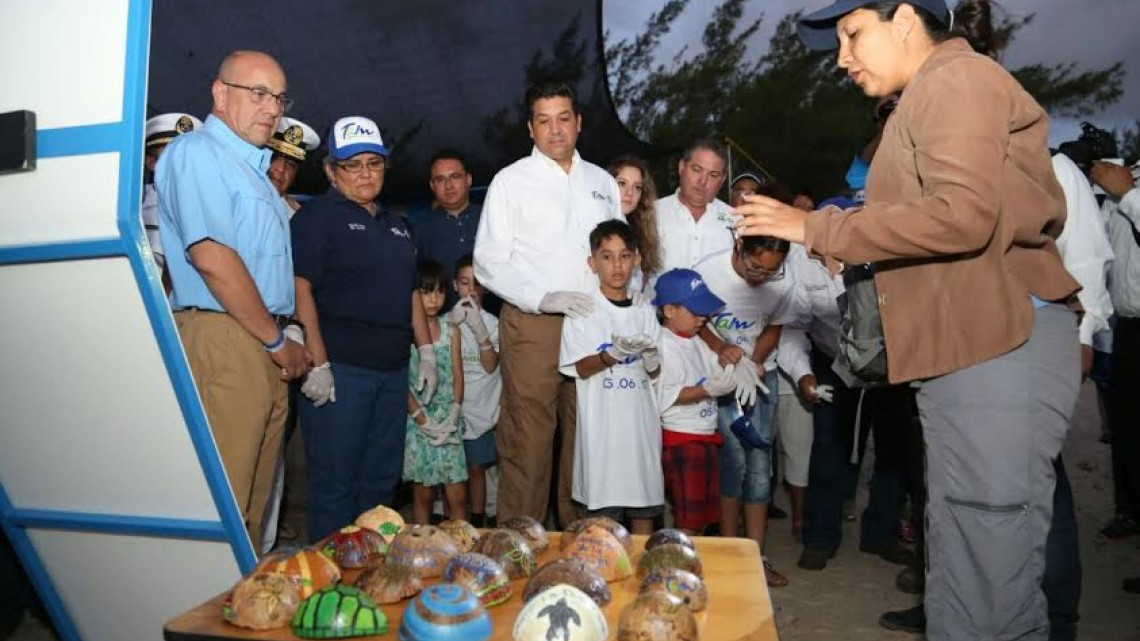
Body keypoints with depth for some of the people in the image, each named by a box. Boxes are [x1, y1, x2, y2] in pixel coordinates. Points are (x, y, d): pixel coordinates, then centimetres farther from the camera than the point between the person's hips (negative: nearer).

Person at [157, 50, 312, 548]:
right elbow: (211, 257, -16)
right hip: (224, 339, -9)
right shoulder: (197, 152, -4)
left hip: (265, 346, 9)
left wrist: (282, 343, 13)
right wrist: (278, 340, -10)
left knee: (254, 500, 13)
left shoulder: (251, 166, 24)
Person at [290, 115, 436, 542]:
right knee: (335, 482, 0)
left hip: (392, 369, 7)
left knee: (382, 479, 13)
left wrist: (426, 352, 15)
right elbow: (301, 289, -12)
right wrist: (317, 364, -19)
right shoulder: (317, 216, -2)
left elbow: (411, 291, 23)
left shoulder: (395, 225, 19)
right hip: (338, 369, -7)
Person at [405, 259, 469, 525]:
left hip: (448, 422, 3)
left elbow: (458, 376, 6)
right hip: (418, 421, -3)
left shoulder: (451, 330, 7)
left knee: (458, 496, 1)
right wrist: (420, 417, -12)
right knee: (422, 493, 7)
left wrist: (454, 414, -6)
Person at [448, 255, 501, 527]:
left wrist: (479, 329, -20)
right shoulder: (447, 320, 0)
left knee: (476, 468, 8)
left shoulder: (491, 322, 0)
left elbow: (491, 366, -8)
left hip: (480, 409, 0)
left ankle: (478, 524, 20)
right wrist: (453, 324, -16)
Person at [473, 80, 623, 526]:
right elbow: (489, 263, -2)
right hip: (532, 325, -4)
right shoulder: (511, 181, 5)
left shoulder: (603, 183, 17)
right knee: (527, 439, -4)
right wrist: (545, 298, -15)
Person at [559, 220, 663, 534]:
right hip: (602, 421, -4)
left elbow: (655, 372, 10)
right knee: (603, 511, -1)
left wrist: (650, 359, -12)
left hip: (642, 417, 4)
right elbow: (581, 368, -7)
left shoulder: (644, 311, 11)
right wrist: (614, 353, -24)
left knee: (645, 506, 10)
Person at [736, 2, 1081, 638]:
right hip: (974, 347, 10)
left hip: (997, 345, -10)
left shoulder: (956, 76, -4)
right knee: (965, 577, 15)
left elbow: (962, 214, -19)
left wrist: (819, 228, -14)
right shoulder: (933, 97, 26)